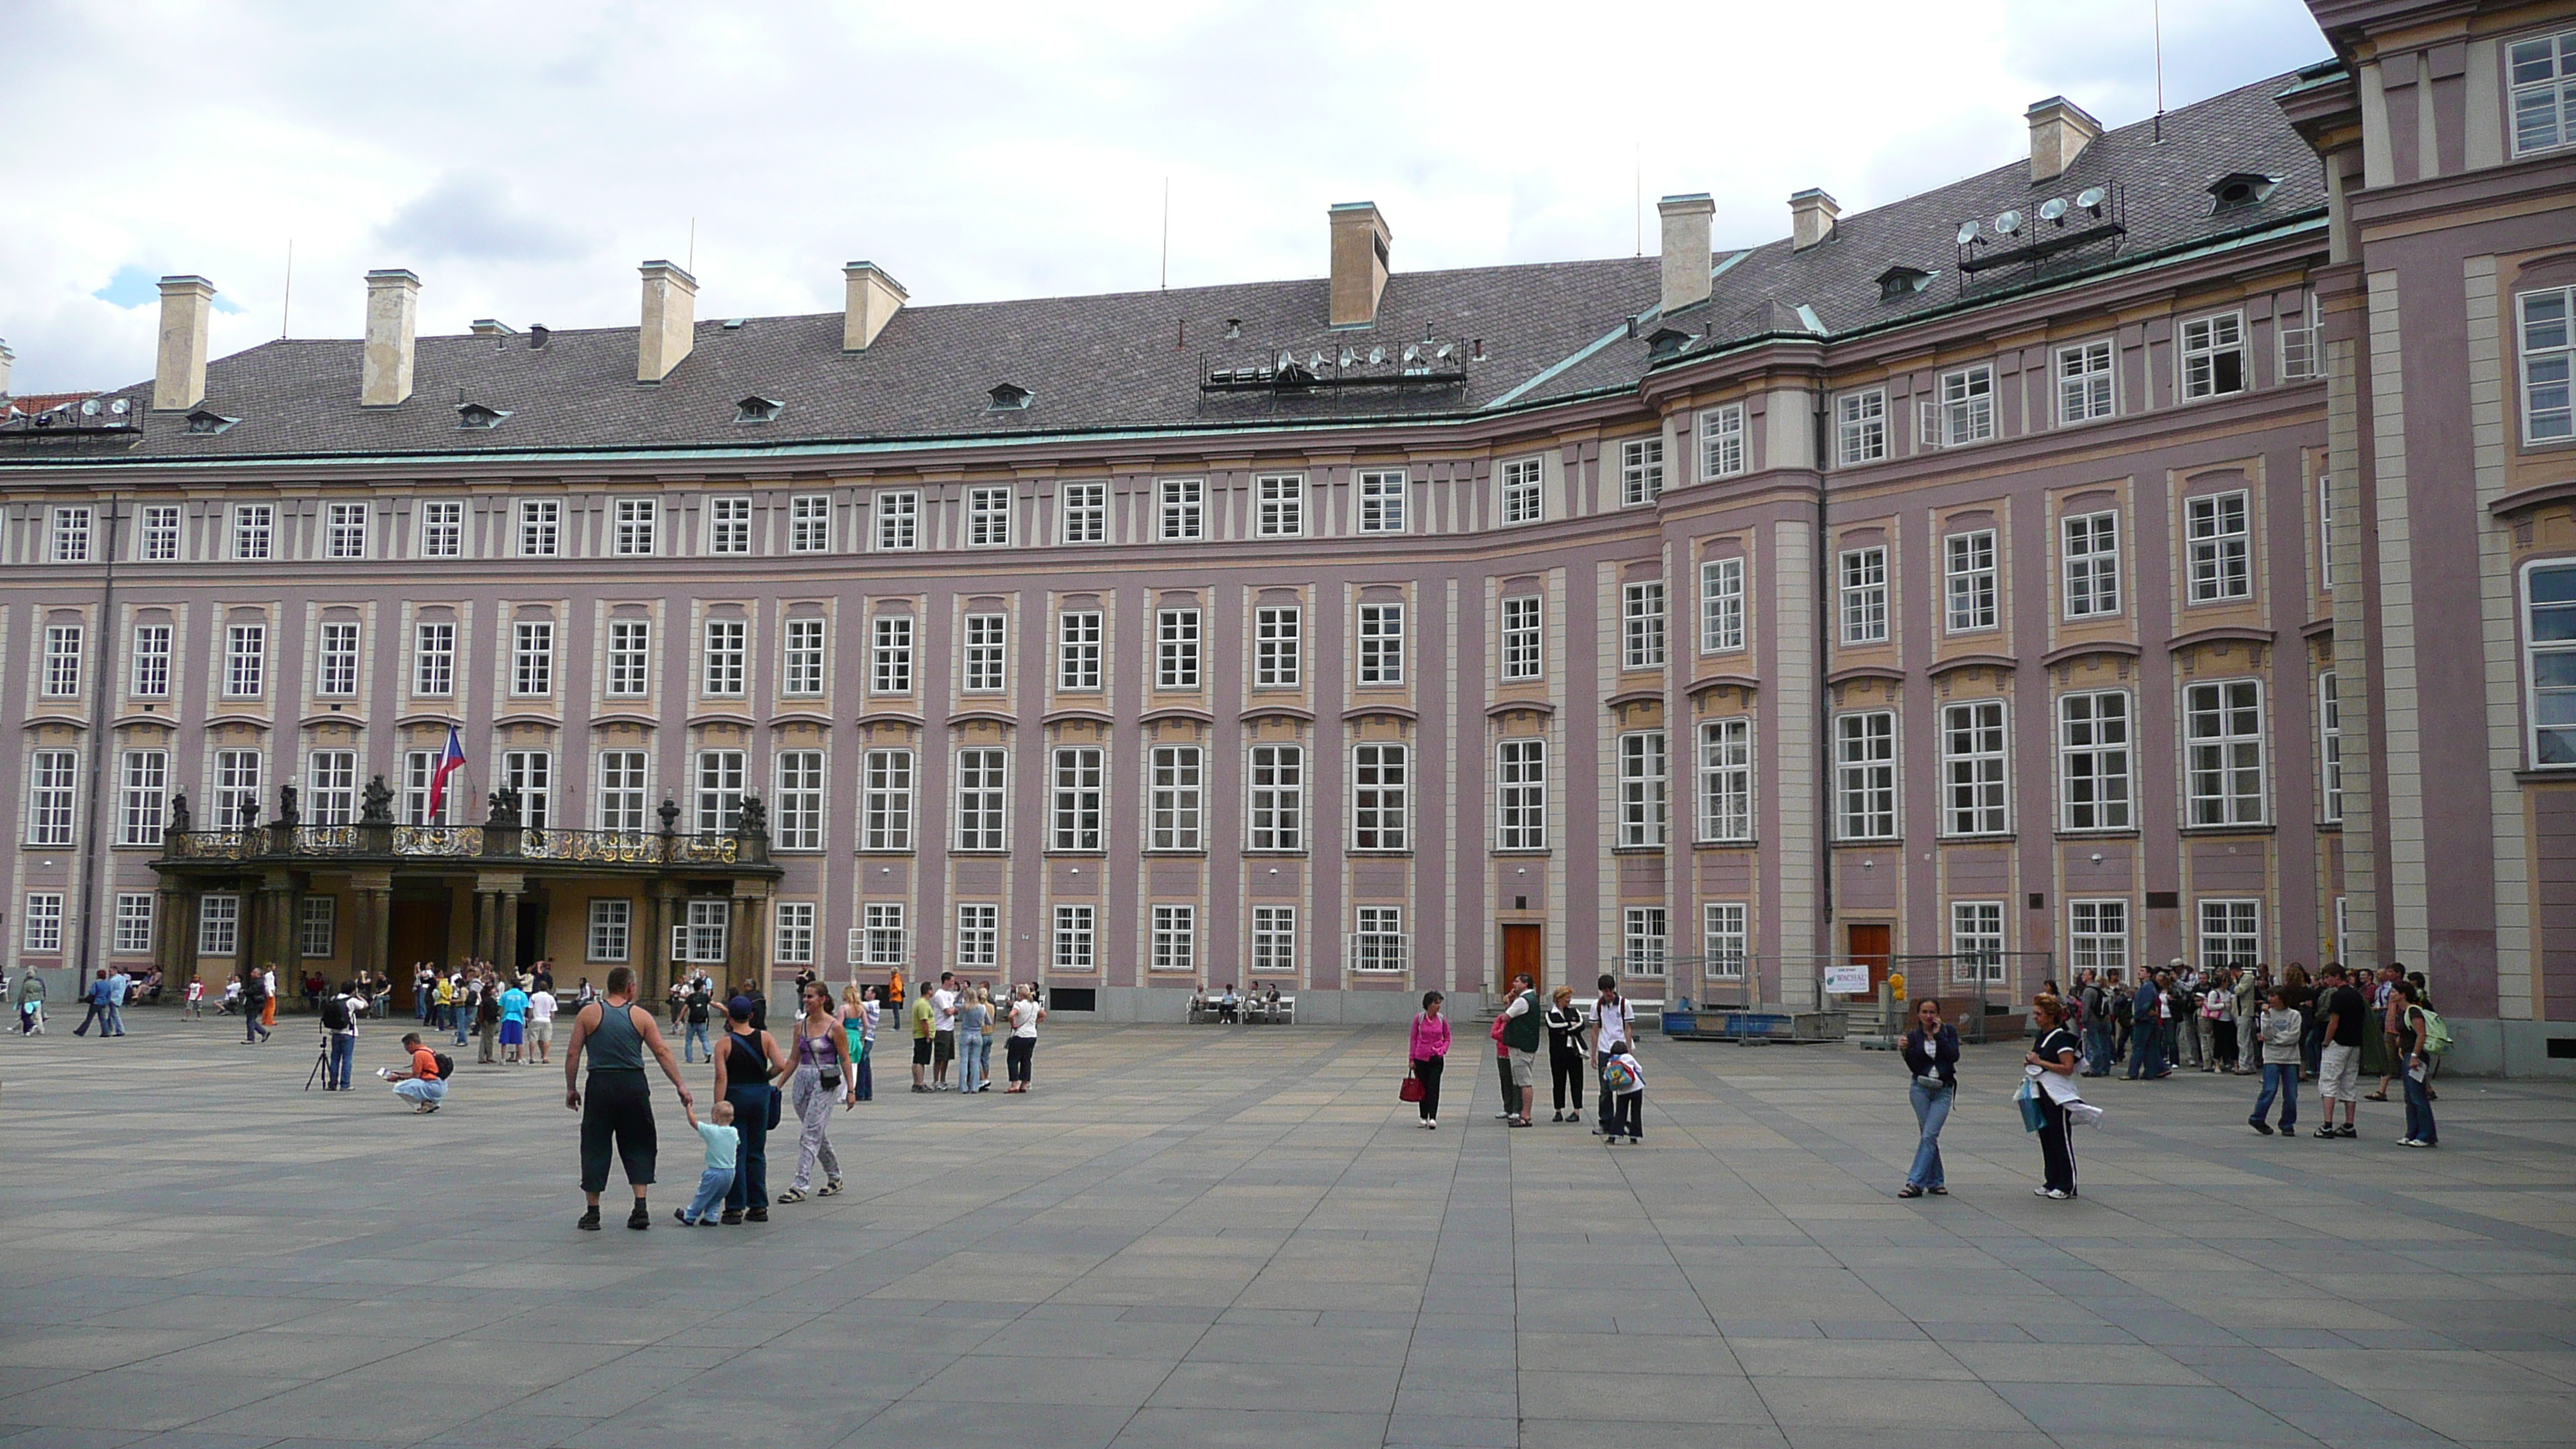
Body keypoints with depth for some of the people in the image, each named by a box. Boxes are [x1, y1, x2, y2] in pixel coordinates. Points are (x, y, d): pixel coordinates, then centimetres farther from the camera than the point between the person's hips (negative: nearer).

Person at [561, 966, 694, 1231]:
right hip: (633, 1084, 1)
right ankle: (641, 1208, 4)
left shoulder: (589, 1013, 2)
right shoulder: (641, 1016, 2)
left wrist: (571, 1088, 7)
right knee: (638, 1146, 12)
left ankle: (593, 1213, 10)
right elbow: (662, 1052, -1)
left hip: (600, 1084, 0)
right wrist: (680, 1085, 3)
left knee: (595, 1147, 8)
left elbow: (573, 1053, -1)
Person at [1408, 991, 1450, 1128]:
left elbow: (1447, 1038, 9)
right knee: (1423, 1088, 8)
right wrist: (1411, 1059, 1)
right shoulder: (1419, 1019, -4)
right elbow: (1413, 1039, 2)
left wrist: (1442, 1050, -8)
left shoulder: (1442, 1019, -1)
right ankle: (1424, 1118, 18)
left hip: (1436, 1059, 0)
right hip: (1421, 1058, 0)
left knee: (1434, 1087, -8)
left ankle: (1433, 1118, -11)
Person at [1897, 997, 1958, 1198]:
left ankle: (1915, 1183, -12)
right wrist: (1906, 1050, -19)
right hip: (1921, 1089, 1)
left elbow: (1954, 1056, -12)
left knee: (1929, 1135, -10)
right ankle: (1935, 1181, 14)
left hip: (1943, 1091, -1)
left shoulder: (1948, 1031, 2)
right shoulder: (1914, 1036, 3)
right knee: (1927, 1135, 2)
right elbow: (1914, 1067, -3)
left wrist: (1939, 1034, -12)